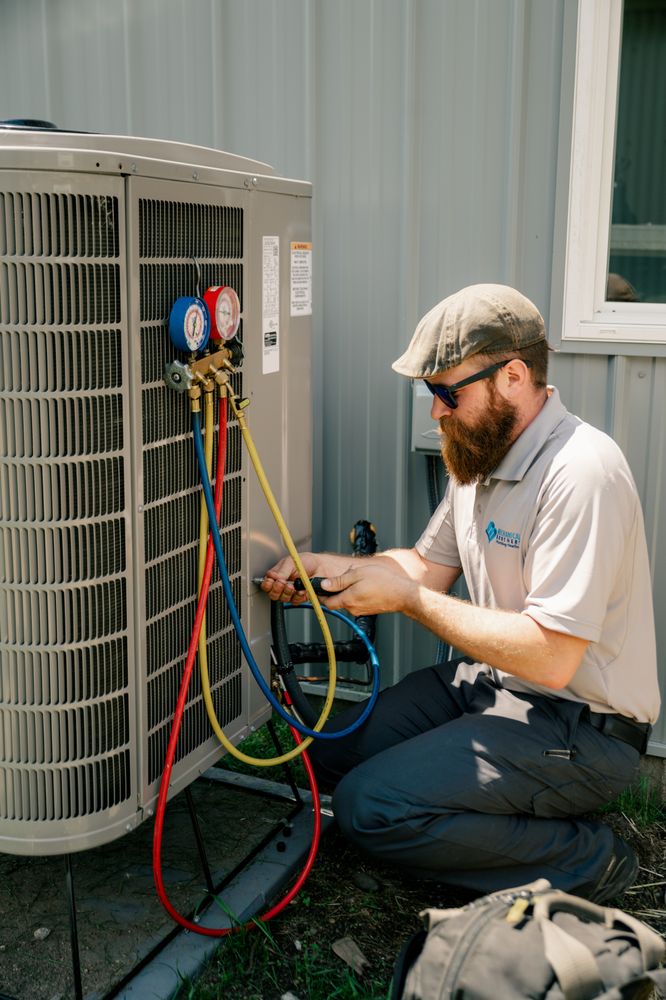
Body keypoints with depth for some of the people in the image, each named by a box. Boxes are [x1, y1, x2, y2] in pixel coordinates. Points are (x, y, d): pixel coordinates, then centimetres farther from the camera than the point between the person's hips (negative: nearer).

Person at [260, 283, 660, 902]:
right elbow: (430, 565, 14)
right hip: (487, 683, 10)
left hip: (578, 727, -9)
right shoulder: (481, 451, 4)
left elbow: (550, 658, -30)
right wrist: (332, 567, -3)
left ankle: (583, 861, -3)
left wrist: (407, 597, -22)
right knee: (332, 753, 8)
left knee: (370, 807, -19)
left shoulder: (580, 473, -26)